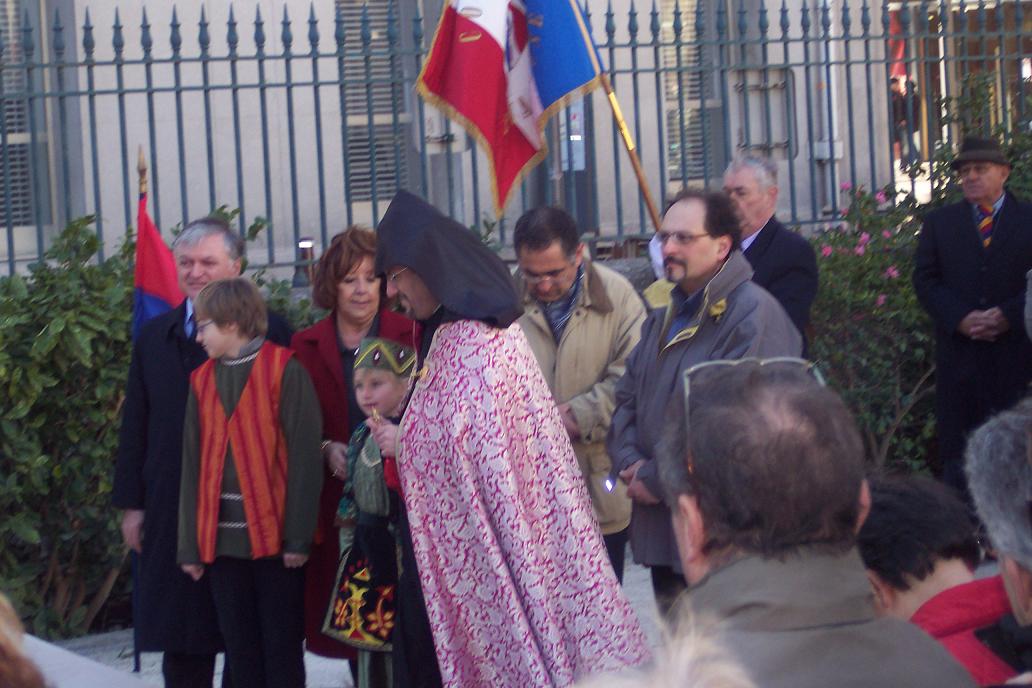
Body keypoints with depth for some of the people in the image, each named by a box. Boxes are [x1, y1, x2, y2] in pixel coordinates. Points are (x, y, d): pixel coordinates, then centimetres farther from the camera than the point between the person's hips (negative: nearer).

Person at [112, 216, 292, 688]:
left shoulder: (268, 331, -4)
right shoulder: (153, 337, 11)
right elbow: (135, 424, 12)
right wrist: (131, 503, 8)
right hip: (173, 515, 4)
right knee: (182, 648, 9)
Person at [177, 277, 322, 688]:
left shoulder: (284, 371, -5)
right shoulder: (202, 381, 10)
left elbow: (303, 455, -8)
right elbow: (192, 465, 11)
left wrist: (298, 535, -12)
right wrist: (189, 544, 6)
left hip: (275, 538, -5)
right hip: (221, 540, 5)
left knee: (282, 651, 2)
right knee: (240, 652, 8)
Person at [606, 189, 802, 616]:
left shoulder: (753, 316, -13)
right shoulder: (663, 321, 17)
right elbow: (627, 399, 19)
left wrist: (656, 479, -15)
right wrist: (630, 463, -2)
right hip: (662, 532, 9)